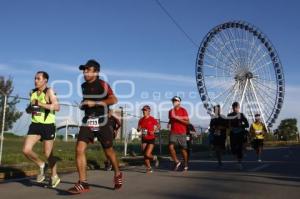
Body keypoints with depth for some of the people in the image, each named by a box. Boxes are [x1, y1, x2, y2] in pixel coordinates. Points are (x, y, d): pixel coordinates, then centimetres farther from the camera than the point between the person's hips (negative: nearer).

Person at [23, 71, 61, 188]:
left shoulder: (49, 92, -8)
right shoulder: (32, 92, 11)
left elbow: (57, 107, -21)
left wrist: (41, 104, -28)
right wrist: (29, 109, 1)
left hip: (48, 126, -6)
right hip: (35, 125, 6)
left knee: (48, 154, 2)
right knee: (26, 150, -8)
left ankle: (54, 176, 25)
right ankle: (42, 166, 19)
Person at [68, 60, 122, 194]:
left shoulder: (103, 85, -9)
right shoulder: (84, 86, 10)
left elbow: (114, 100, -22)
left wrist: (95, 103, -26)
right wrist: (83, 105, 6)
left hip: (102, 123, -4)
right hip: (87, 122, 5)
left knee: (108, 151, 9)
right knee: (79, 149, -13)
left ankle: (117, 174, 35)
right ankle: (83, 183, -7)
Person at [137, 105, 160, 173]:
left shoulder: (152, 119, -9)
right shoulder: (141, 120, 4)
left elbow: (158, 126, 1)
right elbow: (138, 130, 11)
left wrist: (154, 131, -16)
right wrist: (139, 129, -13)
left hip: (151, 139, -4)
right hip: (144, 139, 5)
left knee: (147, 154, -12)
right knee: (145, 155, 3)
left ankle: (155, 158, 21)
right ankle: (149, 168, 21)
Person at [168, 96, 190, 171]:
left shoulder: (183, 110, -3)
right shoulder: (171, 111, 9)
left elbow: (187, 122, -9)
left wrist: (178, 118, -18)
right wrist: (169, 124, 3)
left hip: (182, 133, -3)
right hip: (173, 132, 3)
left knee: (183, 149, 5)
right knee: (171, 146, -15)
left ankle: (186, 165, 20)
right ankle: (177, 162, 1)